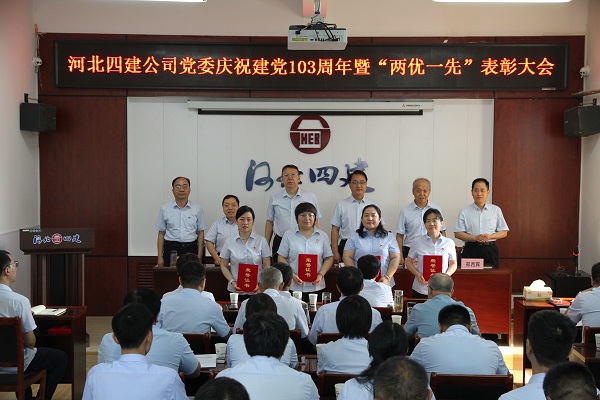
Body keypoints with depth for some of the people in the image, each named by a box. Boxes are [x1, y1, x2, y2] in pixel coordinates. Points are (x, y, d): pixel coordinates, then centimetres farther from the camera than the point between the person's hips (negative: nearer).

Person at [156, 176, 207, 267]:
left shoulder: (197, 209, 6)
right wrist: (160, 257, 3)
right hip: (171, 249, 0)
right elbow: (161, 234, 8)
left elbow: (200, 233, 6)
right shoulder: (165, 209, 7)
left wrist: (199, 256, -1)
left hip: (191, 250, 0)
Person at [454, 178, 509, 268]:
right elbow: (457, 233, 1)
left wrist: (490, 236, -10)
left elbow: (504, 232, 9)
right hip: (471, 250, -1)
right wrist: (475, 238, -13)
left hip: (490, 250, 1)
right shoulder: (464, 212, 5)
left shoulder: (496, 210, 8)